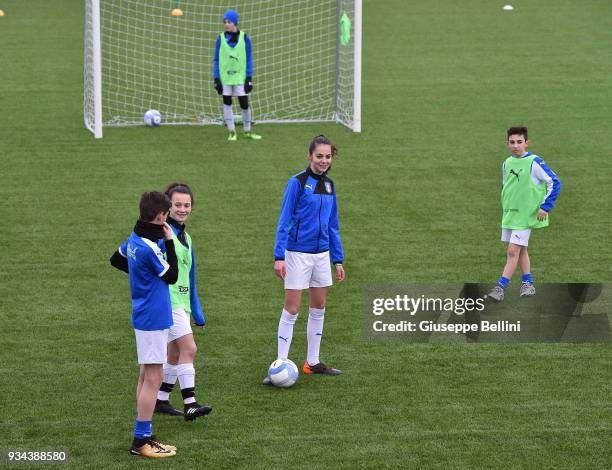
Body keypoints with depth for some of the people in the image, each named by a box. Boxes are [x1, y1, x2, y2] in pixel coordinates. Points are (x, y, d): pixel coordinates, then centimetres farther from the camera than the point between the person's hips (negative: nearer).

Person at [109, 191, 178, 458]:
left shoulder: (134, 240, 6)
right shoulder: (150, 248, -22)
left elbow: (116, 260, 24)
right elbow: (172, 276, -11)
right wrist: (170, 243, -9)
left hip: (143, 315, 10)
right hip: (153, 318, -10)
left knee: (146, 376, 14)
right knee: (153, 377, -6)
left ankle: (144, 437, 19)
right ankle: (141, 441, -5)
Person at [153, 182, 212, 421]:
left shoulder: (184, 236, 16)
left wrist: (197, 313, 21)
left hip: (182, 301, 9)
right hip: (168, 300, -9)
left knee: (176, 352, 12)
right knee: (189, 348, -15)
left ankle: (161, 400, 23)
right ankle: (190, 405, -16)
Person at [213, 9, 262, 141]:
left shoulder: (244, 38, 0)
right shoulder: (221, 38, 1)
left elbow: (249, 60, 3)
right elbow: (216, 60, 4)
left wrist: (249, 78, -3)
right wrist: (216, 79, -2)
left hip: (240, 77, -1)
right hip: (225, 77, 1)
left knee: (244, 104, 0)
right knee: (227, 103, 3)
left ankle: (248, 131, 16)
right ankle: (232, 132, 11)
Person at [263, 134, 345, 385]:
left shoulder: (329, 185, 8)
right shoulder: (297, 182, -10)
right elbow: (284, 221, -11)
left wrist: (338, 259, 13)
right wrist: (279, 257, -18)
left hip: (322, 254, 6)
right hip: (298, 253, -6)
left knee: (318, 308, 11)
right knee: (291, 309, -5)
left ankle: (313, 362, 22)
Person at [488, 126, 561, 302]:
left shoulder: (534, 162, -13)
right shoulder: (507, 164, 7)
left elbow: (554, 182, -9)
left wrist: (545, 207, -12)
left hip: (526, 215, -7)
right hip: (509, 214, 7)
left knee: (513, 250, -10)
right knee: (520, 250, 14)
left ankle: (501, 287, -10)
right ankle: (528, 283, 25)